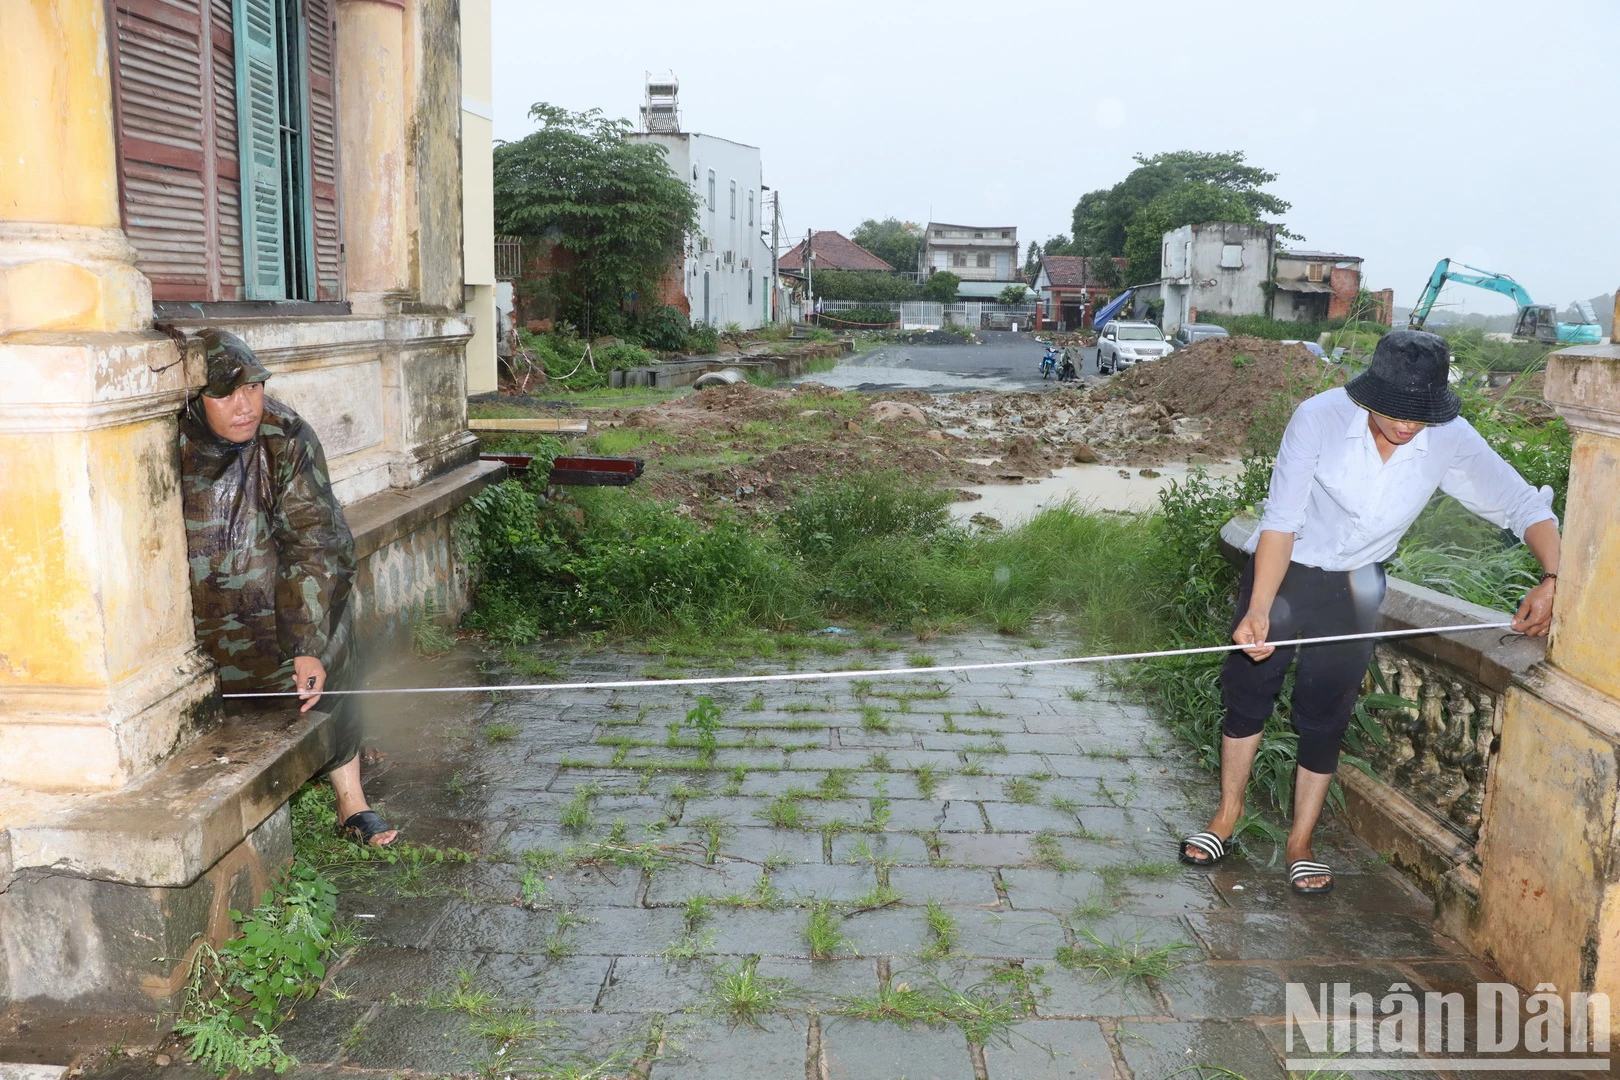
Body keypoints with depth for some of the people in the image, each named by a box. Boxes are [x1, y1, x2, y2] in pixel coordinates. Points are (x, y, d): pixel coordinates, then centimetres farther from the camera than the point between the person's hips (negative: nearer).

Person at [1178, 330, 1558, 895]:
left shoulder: (1451, 441, -19)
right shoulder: (1320, 418, -26)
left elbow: (1525, 507, -9)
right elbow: (1281, 522, -24)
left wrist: (1552, 579, -26)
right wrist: (1259, 610, -32)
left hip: (1354, 584, 1)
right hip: (1283, 567, -1)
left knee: (1325, 716, 4)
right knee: (1249, 687, 3)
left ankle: (1301, 843, 19)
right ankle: (1228, 813, 23)